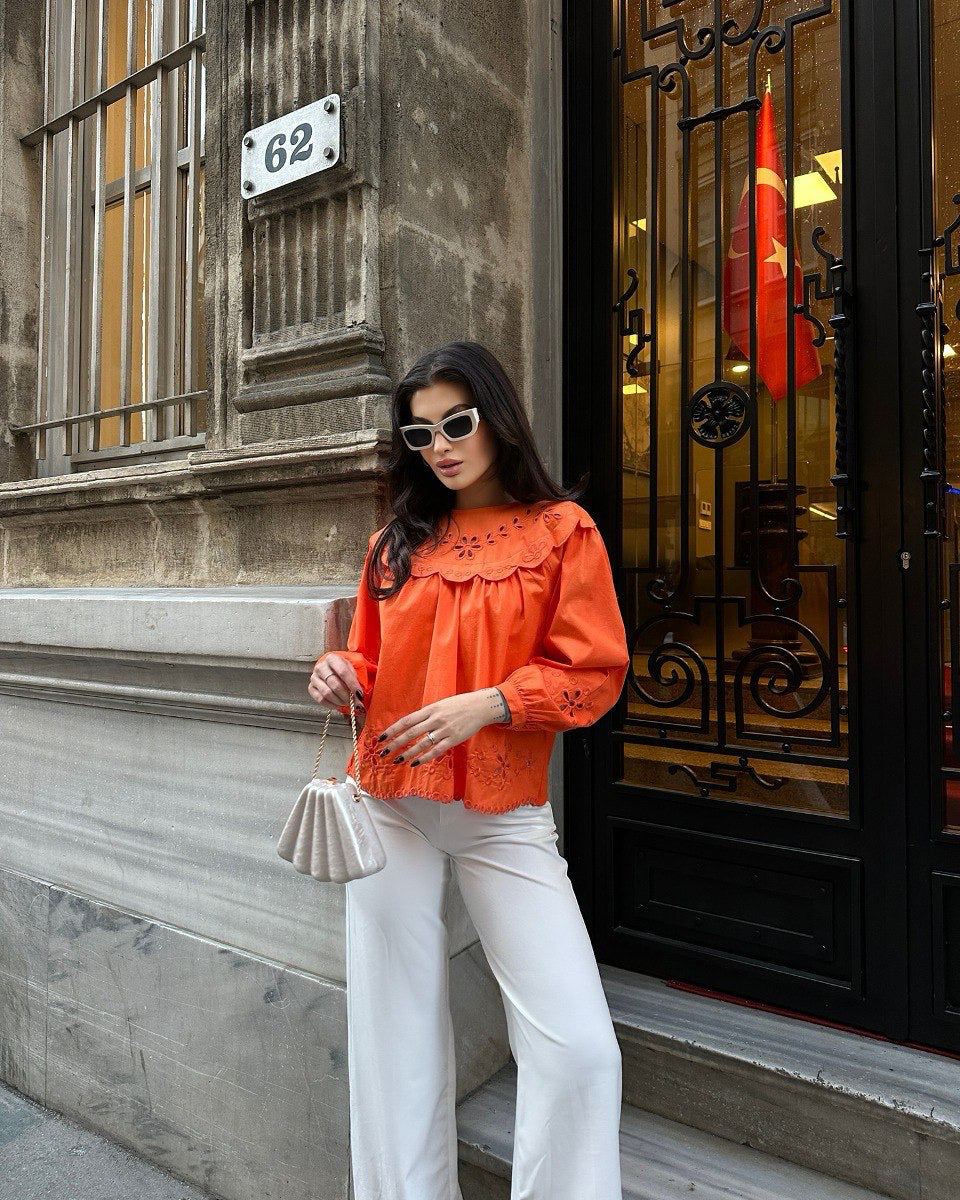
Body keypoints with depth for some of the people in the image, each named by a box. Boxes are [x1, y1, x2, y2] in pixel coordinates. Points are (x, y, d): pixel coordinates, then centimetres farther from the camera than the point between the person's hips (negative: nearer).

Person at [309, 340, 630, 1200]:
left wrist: (489, 703, -17)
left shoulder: (561, 528, 0)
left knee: (579, 1048, -7)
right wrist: (342, 676, -4)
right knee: (395, 1035, 11)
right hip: (390, 807, 3)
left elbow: (596, 673, -4)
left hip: (504, 816, -3)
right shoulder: (396, 541, 11)